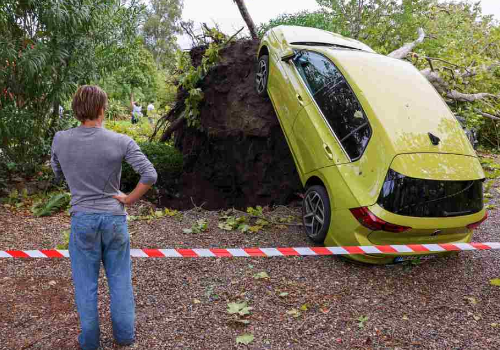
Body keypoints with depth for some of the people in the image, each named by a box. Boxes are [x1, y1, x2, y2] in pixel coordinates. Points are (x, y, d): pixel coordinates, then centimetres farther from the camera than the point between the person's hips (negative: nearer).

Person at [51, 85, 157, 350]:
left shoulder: (60, 139, -7)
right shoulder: (121, 142, -13)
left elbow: (58, 174, 11)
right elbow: (150, 175, -19)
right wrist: (130, 199, -6)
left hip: (83, 220, 1)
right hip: (114, 218, 0)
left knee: (85, 282, 14)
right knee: (120, 279, 15)